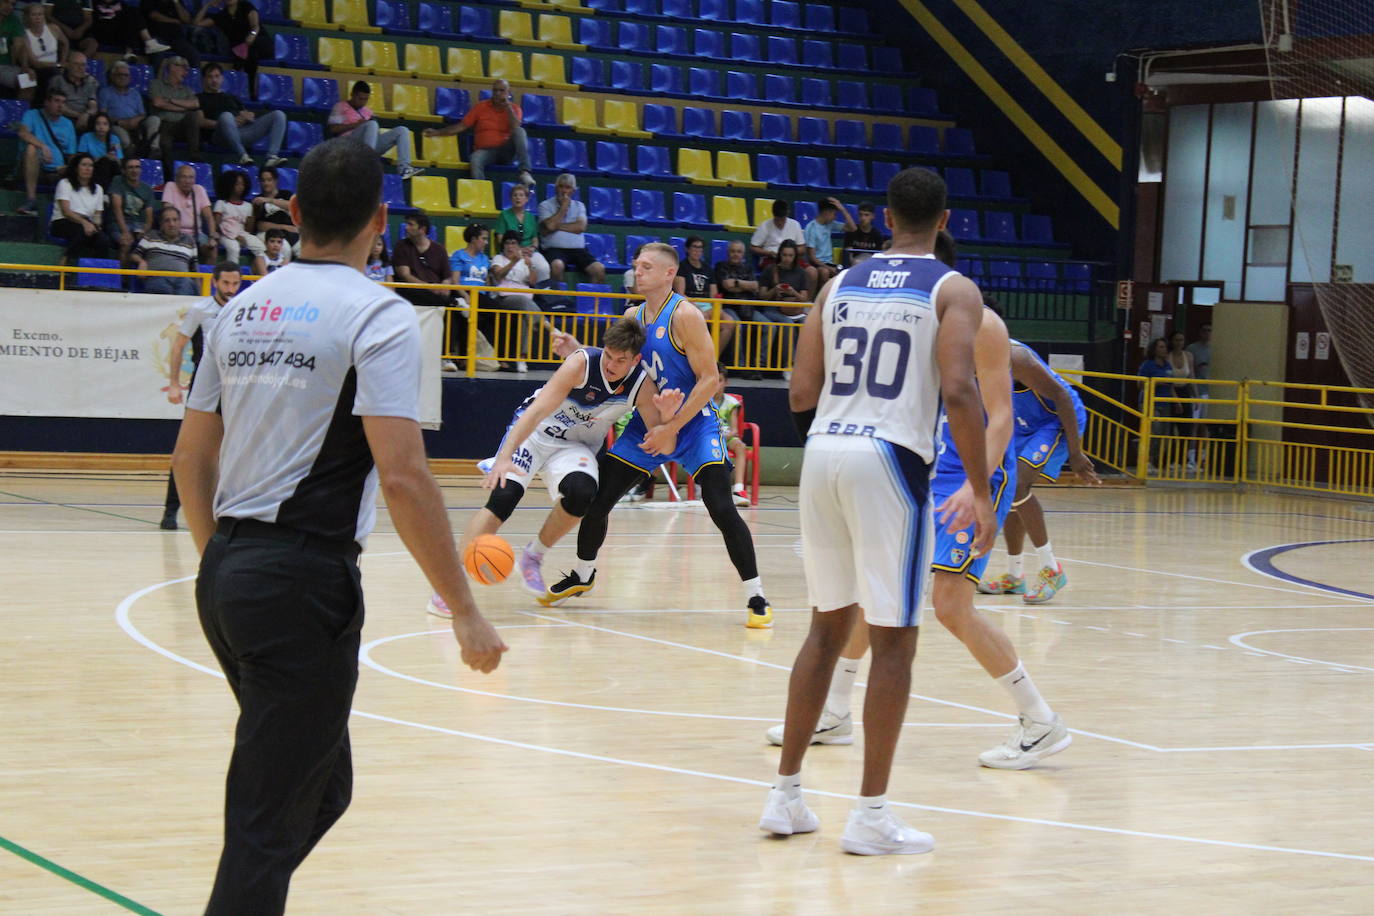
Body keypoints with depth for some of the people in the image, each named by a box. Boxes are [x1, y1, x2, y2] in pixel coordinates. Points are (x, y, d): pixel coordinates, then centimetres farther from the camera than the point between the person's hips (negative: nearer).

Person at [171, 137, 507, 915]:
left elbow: (192, 457, 17)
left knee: (322, 787, 22)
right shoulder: (379, 315, -10)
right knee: (271, 820, -3)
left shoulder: (243, 309, 12)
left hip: (227, 573, 8)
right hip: (305, 581, -8)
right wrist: (465, 610, -13)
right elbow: (403, 475, -18)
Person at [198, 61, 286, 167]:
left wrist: (247, 116, -1)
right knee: (226, 116, -40)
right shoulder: (200, 98, 20)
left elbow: (246, 115, 26)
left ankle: (272, 156, -32)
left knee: (279, 114, -11)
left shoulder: (231, 98, 36)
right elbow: (201, 122, 2)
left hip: (243, 131, 5)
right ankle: (242, 155, -41)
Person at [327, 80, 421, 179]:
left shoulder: (368, 111, 29)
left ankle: (403, 168, -30)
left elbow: (375, 131, 23)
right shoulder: (341, 107, 12)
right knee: (372, 124, -34)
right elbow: (333, 129, -2)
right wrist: (356, 124, -7)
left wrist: (376, 130, -1)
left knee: (402, 130, -9)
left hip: (370, 144, 6)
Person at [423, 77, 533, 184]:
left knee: (520, 131, -26)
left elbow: (515, 127, -12)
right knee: (475, 159, -35)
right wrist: (437, 132, 2)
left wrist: (508, 107, -11)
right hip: (485, 151, 0)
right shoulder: (481, 107, 8)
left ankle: (525, 172, -36)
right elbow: (462, 126, 8)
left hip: (506, 151, 0)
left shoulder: (514, 108, 7)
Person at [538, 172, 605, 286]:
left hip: (578, 249, 3)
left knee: (599, 269, -22)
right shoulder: (545, 206, 10)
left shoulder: (579, 206, 19)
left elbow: (581, 227, 2)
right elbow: (550, 226, -8)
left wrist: (558, 226, -1)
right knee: (557, 265, -38)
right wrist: (563, 207, 1)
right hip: (554, 248, -3)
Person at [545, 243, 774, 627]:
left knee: (722, 509, -19)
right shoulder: (633, 318, 5)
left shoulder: (685, 316, -17)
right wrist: (575, 350, 0)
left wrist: (672, 428, -21)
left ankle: (756, 597, -10)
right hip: (648, 422, 7)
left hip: (693, 423, -7)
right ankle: (582, 575, 30)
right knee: (596, 499, 6)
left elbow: (709, 380, -19)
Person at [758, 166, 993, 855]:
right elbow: (958, 391, -14)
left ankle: (785, 796, 20)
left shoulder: (841, 285, 15)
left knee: (828, 625, 17)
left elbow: (801, 396, 10)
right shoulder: (952, 291, 0)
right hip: (891, 460, -5)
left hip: (822, 452, 5)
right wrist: (981, 490, -9)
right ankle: (870, 816, 3)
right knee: (894, 637, 3)